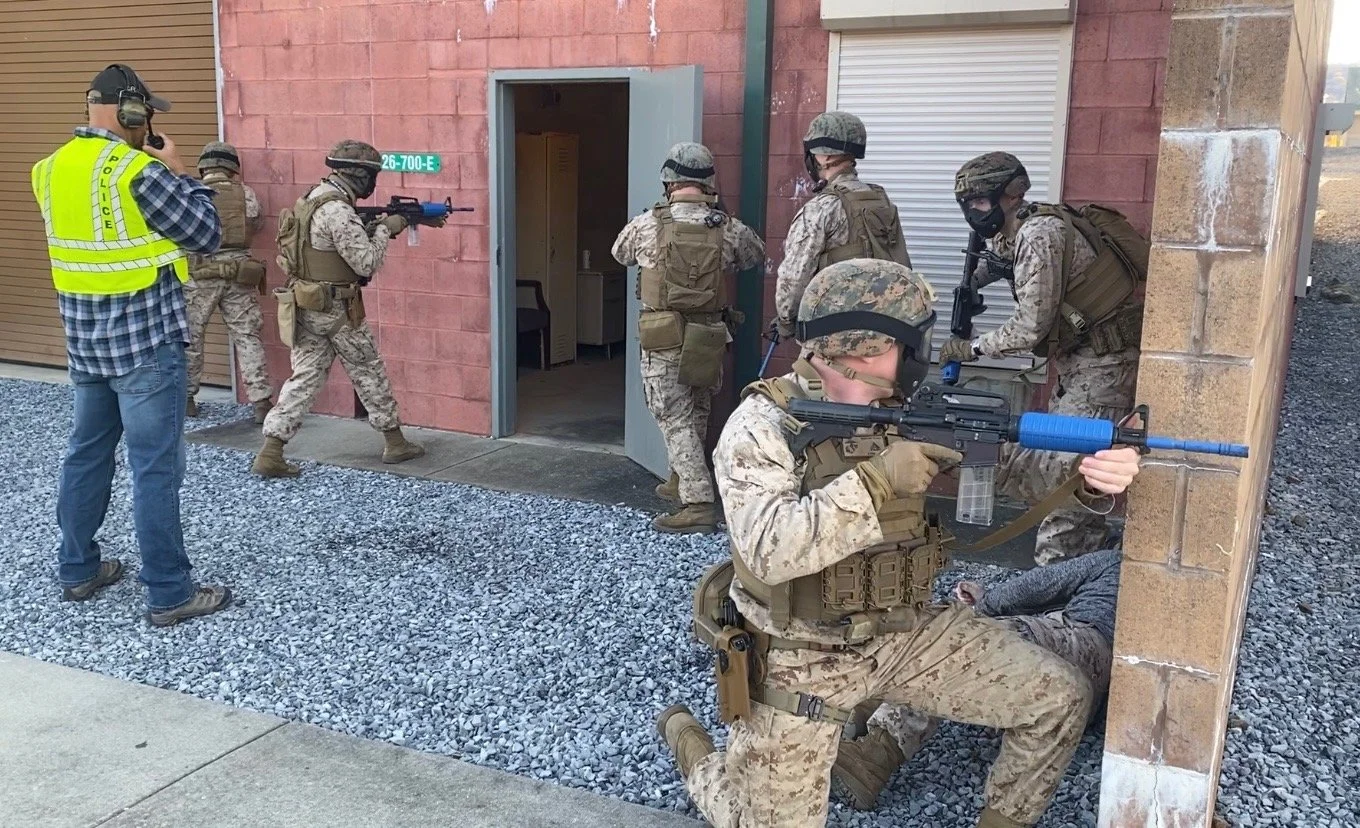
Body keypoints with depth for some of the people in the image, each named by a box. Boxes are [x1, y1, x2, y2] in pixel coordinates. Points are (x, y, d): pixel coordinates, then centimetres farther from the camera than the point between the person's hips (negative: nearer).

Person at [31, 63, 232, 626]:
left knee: (87, 453, 18)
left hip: (84, 338, 8)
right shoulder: (138, 170, -17)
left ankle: (78, 570, 29)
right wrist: (177, 170, 0)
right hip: (145, 340, -8)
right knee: (155, 469, -3)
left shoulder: (51, 170, 6)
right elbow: (206, 234, -11)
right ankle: (170, 594, 3)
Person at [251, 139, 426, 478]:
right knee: (370, 373, 8)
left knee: (305, 377, 7)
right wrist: (385, 229, -5)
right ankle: (395, 443, 22)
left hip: (305, 307, 8)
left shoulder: (314, 199, 11)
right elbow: (366, 263, -18)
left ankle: (270, 453, 0)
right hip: (336, 310, -8)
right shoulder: (338, 211, -20)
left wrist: (374, 229, 9)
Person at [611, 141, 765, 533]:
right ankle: (681, 483, 37)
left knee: (676, 420, 1)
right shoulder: (728, 228, -2)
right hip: (708, 340, 3)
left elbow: (619, 254, 11)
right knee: (696, 415, 21)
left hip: (664, 340, -3)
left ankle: (698, 504, -6)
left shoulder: (648, 225, -9)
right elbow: (756, 254, 18)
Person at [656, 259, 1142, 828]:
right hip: (801, 656, -5)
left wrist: (1091, 473, -30)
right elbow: (770, 551, -33)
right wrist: (876, 479, -37)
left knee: (1060, 699, -1)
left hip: (909, 632, 5)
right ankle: (688, 741, 34)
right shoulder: (762, 425, -20)